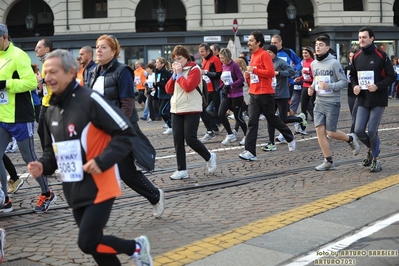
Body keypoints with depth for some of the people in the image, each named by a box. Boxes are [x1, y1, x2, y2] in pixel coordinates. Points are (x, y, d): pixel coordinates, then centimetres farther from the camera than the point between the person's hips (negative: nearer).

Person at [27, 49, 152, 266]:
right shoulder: (52, 110, 7)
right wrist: (43, 165, -2)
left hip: (99, 187, -8)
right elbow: (53, 149, 19)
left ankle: (136, 247, 15)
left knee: (88, 242, -10)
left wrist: (102, 161, -25)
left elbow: (125, 133, -17)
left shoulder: (90, 100, -17)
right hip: (74, 190, 8)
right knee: (93, 241, 12)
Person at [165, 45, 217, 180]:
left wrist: (179, 73, -11)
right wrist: (174, 74, -1)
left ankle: (209, 157, 15)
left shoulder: (194, 69, -7)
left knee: (190, 139, -9)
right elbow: (168, 89, 9)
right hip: (176, 110, 7)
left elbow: (188, 86, -21)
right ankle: (182, 170, 7)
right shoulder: (177, 70, 14)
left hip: (191, 110, -7)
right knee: (177, 141, 1)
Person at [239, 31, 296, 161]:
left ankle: (290, 138, 33)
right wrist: (248, 76, 5)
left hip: (265, 94, -7)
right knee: (252, 122, -4)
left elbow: (271, 72, -20)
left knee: (272, 119, 8)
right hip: (253, 94, 7)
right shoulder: (253, 55, 15)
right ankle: (250, 152, -9)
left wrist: (254, 70, -19)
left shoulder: (264, 55, -10)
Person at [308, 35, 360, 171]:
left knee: (331, 132, -4)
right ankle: (328, 161, 5)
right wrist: (312, 87, 3)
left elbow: (344, 82, -10)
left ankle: (350, 139, 27)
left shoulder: (334, 63, -11)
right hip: (319, 102, 5)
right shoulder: (313, 64, 8)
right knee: (320, 131, -4)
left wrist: (329, 86, -24)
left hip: (332, 102, -5)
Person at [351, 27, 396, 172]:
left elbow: (392, 76, -6)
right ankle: (371, 149, 30)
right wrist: (355, 86, -2)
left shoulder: (381, 56, -8)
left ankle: (375, 159, 14)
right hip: (363, 100, 4)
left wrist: (378, 86, -19)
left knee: (372, 131, -6)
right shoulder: (356, 57, 6)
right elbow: (353, 76, 18)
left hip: (378, 100, -4)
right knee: (358, 130, -1)